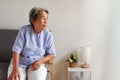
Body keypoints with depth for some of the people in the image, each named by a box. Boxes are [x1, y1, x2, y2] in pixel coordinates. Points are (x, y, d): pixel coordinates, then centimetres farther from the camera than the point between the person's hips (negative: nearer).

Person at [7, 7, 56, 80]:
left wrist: (40, 61, -18)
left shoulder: (48, 35, -6)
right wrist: (15, 69, -24)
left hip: (37, 63, 1)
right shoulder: (24, 30, -10)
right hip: (20, 62, 0)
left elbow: (52, 54, 1)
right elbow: (16, 50, -13)